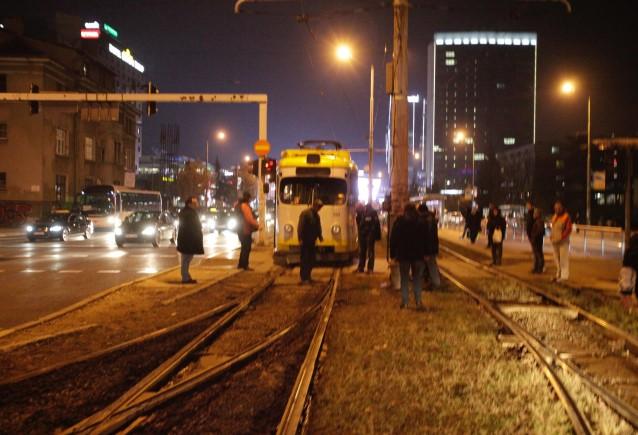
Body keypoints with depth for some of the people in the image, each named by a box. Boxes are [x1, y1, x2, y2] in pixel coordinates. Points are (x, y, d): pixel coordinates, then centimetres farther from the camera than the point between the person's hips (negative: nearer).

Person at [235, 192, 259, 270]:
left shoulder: (238, 205, 12)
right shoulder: (245, 206, -17)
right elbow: (249, 218, -21)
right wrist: (257, 225, -10)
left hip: (240, 229, 10)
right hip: (246, 230, -10)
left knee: (244, 247, 18)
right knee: (247, 248, -3)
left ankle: (240, 264, 21)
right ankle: (245, 265, -2)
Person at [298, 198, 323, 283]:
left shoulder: (316, 215, 15)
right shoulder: (305, 213, -12)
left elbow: (318, 227, 22)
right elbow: (300, 227, -16)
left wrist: (320, 236, 8)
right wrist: (300, 239, -20)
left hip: (312, 241, 8)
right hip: (305, 241, -8)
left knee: (311, 260, 10)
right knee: (304, 260, -6)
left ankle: (308, 276, 18)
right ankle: (304, 278, -3)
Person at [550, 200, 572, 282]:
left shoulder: (566, 217, -10)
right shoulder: (554, 217, 12)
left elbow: (568, 229, -12)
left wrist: (561, 238, -17)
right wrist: (551, 236, 7)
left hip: (563, 241, -7)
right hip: (555, 241, 7)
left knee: (563, 259, -7)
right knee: (557, 259, 12)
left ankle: (564, 276, -5)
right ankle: (558, 275, 21)